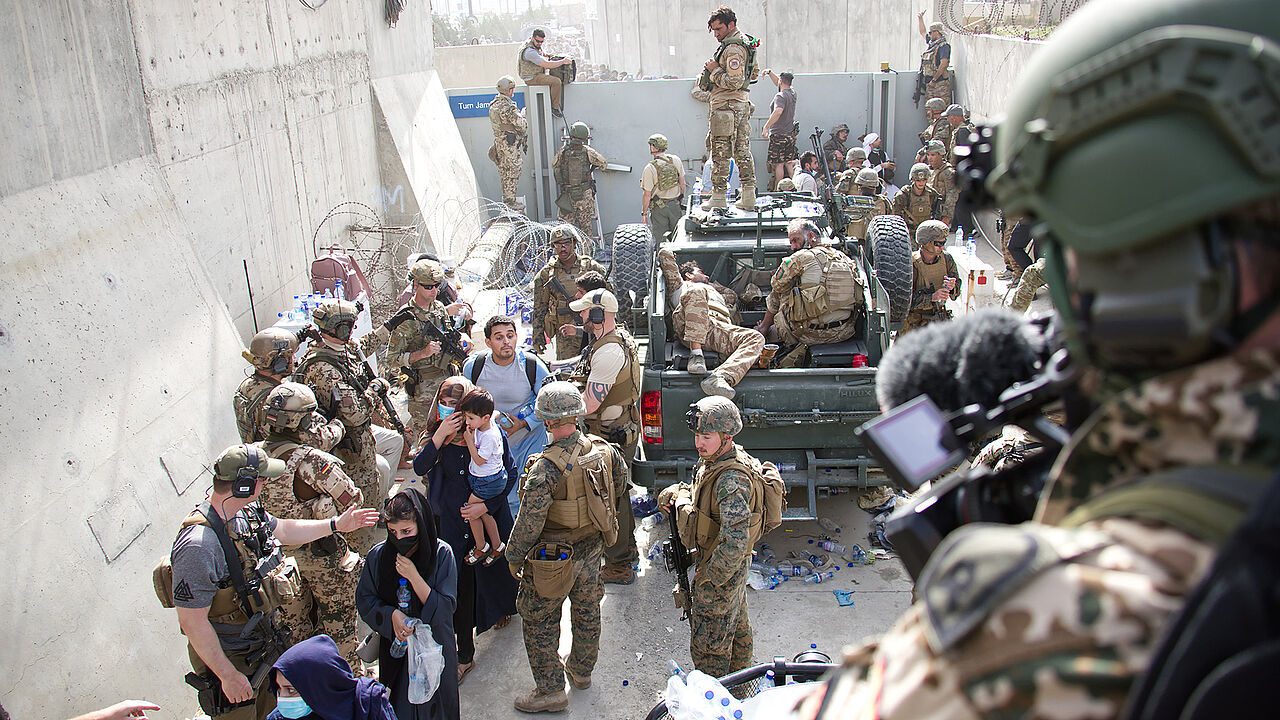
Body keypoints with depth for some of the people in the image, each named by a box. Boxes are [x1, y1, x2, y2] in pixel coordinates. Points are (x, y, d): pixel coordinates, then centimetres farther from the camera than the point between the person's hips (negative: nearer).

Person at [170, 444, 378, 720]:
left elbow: (283, 530, 18)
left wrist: (335, 524, 20)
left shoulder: (246, 512, -5)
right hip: (231, 657, -8)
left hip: (263, 643, 8)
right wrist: (228, 675, -22)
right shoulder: (198, 545, -32)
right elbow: (192, 621, -28)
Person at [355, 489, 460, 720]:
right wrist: (392, 614, -19)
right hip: (394, 645, 2)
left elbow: (445, 608, -16)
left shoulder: (442, 554, -17)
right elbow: (364, 600, -1)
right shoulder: (378, 555, -11)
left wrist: (414, 577, -27)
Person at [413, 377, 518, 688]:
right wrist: (440, 435, -29)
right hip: (452, 521, 2)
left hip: (490, 519, -1)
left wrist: (486, 505, -16)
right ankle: (465, 654, 16)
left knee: (493, 569, 20)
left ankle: (503, 607, 55)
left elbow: (511, 474, -8)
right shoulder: (438, 434, -4)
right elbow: (419, 467, -18)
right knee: (460, 584, 3)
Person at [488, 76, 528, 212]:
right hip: (511, 145, -9)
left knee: (504, 172, 18)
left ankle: (506, 199, 28)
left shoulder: (493, 104, 5)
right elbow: (522, 125, -21)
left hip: (499, 143, 9)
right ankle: (510, 202, 6)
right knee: (512, 172, 0)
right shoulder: (508, 107, -25)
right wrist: (522, 115, -1)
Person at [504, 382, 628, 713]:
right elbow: (621, 483, 8)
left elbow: (529, 522, -24)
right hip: (592, 549, 6)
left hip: (553, 559, -6)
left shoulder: (545, 468, -31)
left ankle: (551, 690, 23)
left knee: (539, 622, 13)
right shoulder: (603, 449, -12)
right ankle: (581, 670, 46)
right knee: (587, 611, 25)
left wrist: (514, 556, -8)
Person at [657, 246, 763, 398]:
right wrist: (667, 253, 52)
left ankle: (719, 378, -50)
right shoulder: (680, 286, 38)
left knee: (756, 338, -24)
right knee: (697, 292, -34)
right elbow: (664, 254, 31)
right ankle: (696, 354, -42)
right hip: (688, 326, -4)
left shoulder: (717, 294, 52)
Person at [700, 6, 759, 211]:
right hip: (742, 104, 10)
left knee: (720, 154, -2)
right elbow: (754, 73, 27)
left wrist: (715, 70, -13)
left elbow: (735, 82, -25)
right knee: (743, 151, 11)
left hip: (726, 106, -10)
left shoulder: (732, 48, -17)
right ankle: (748, 196, 13)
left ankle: (718, 196, 3)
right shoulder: (745, 42, 15)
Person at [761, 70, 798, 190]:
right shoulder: (792, 93, 10)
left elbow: (778, 111, -34)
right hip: (790, 134, 8)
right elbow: (778, 84, 29)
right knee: (789, 164, 11)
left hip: (778, 135, -8)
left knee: (779, 164, -3)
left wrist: (765, 127, -31)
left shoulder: (780, 96, -15)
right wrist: (770, 73, 21)